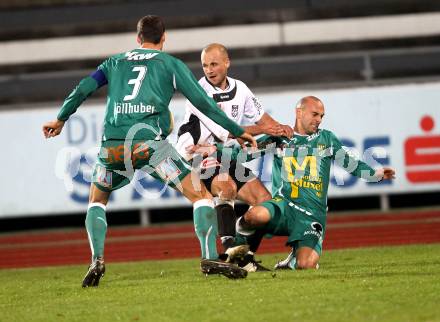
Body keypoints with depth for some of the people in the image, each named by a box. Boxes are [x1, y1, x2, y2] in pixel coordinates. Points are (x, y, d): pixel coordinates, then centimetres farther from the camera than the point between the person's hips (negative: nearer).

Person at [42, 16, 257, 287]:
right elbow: (202, 102, 12)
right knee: (201, 195, 2)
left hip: (113, 145, 3)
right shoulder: (171, 64, 16)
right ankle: (210, 258, -14)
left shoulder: (115, 62, 24)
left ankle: (97, 261, 9)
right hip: (150, 141, -3)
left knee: (97, 200, 27)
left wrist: (61, 119, 35)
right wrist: (238, 132, 20)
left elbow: (83, 89, 19)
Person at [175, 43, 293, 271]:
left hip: (226, 157, 8)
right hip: (199, 156, -8)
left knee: (264, 199, 0)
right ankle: (229, 247, -39)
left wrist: (279, 128, -7)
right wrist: (262, 129, -17)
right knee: (227, 187, -36)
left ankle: (245, 256, 1)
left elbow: (260, 116, 16)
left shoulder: (240, 89, 6)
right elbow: (225, 133, -18)